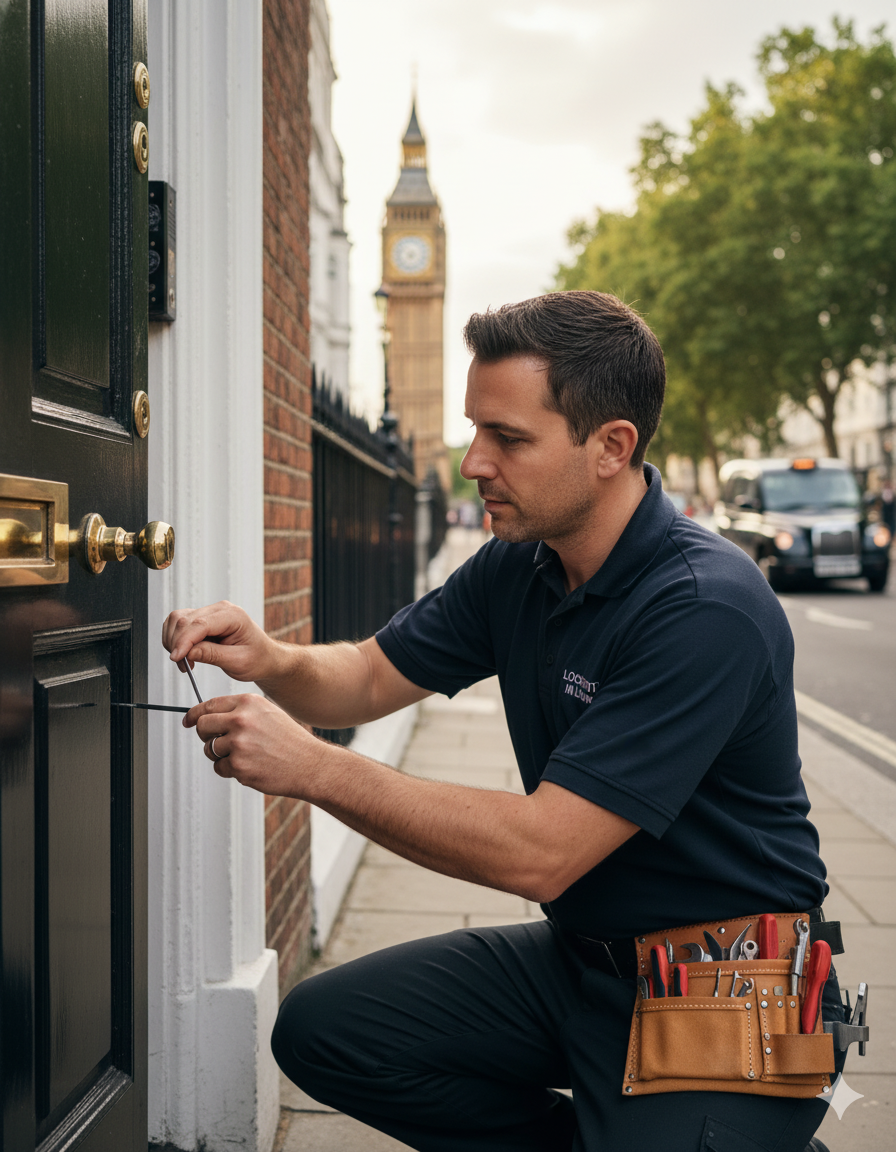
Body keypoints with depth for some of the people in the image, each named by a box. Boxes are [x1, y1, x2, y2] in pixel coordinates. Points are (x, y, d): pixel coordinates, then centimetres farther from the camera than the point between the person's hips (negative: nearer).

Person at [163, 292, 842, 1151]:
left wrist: (315, 770, -26)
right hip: (579, 954, 7)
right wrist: (271, 661, -13)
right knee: (322, 1030, 0)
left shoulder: (706, 609, -25)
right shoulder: (517, 567, 1)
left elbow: (541, 852, -28)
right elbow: (370, 677, 10)